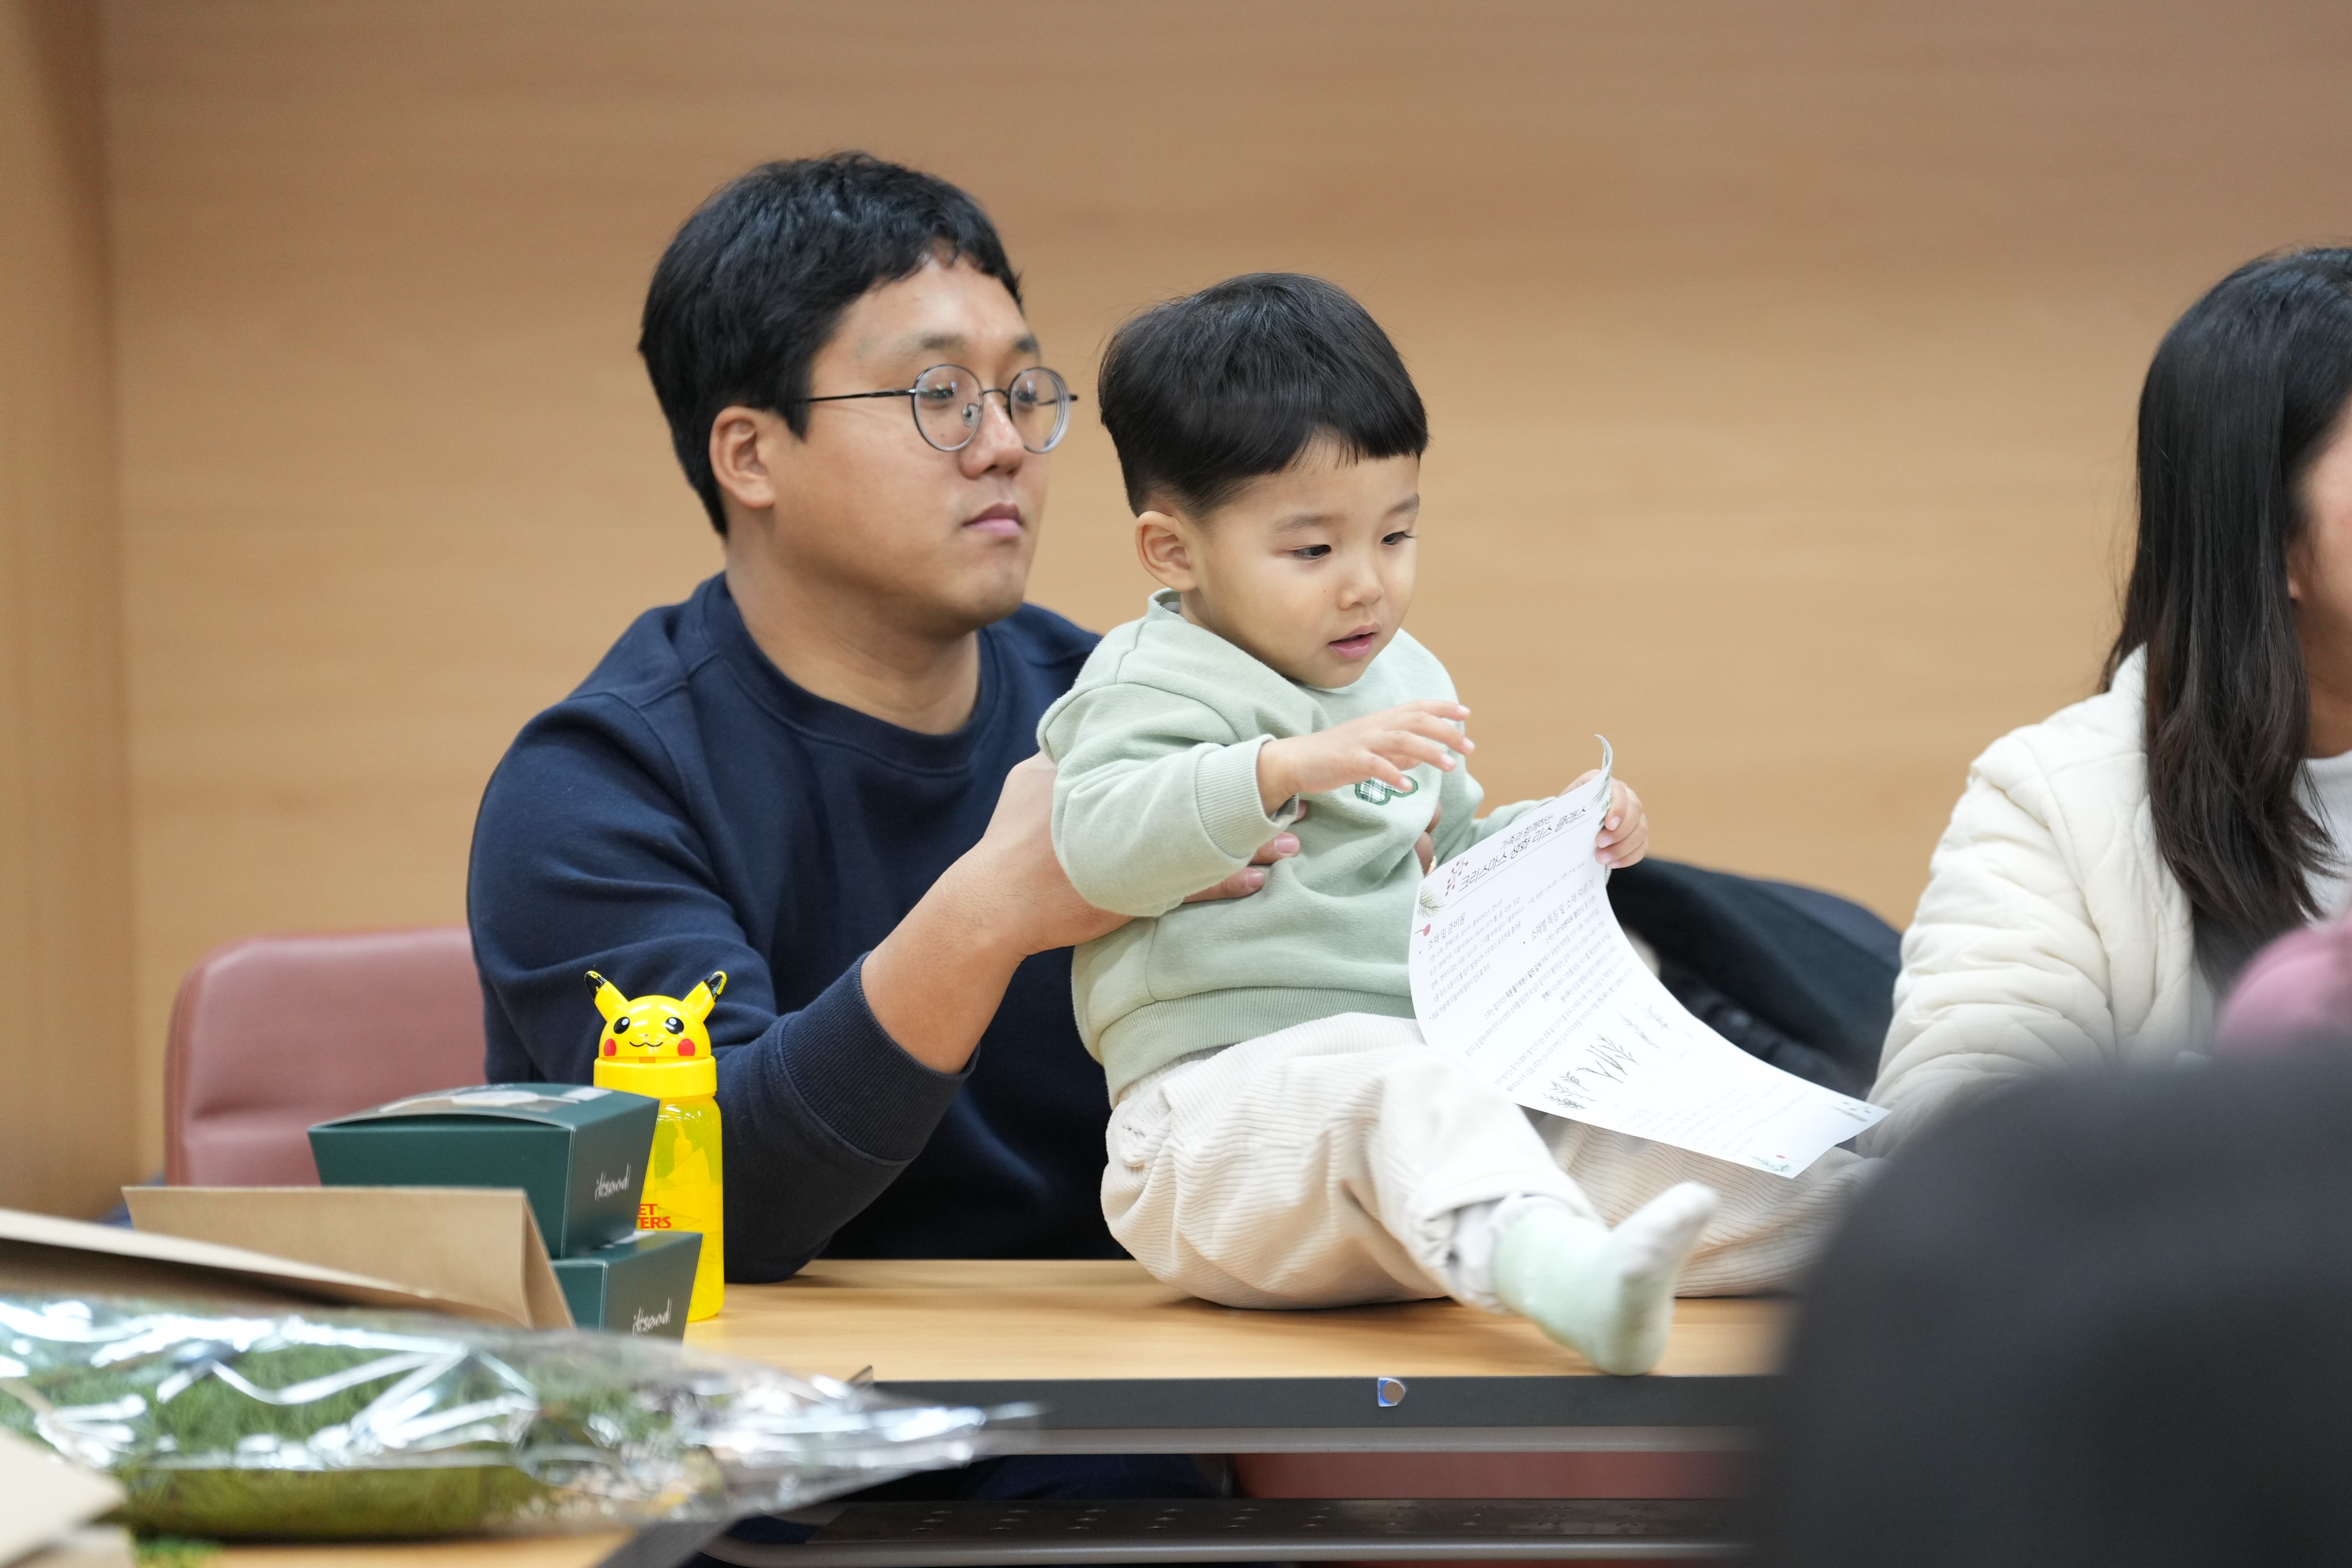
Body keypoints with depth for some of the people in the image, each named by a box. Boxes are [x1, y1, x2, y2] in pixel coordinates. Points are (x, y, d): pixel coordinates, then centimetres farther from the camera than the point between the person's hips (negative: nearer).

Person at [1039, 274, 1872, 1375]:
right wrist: (1292, 766, -36)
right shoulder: (1153, 686, -6)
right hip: (1225, 1105, -10)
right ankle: (1570, 1281, -66)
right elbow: (1103, 842, -26)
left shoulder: (1404, 680, 23)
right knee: (1390, 1088, -38)